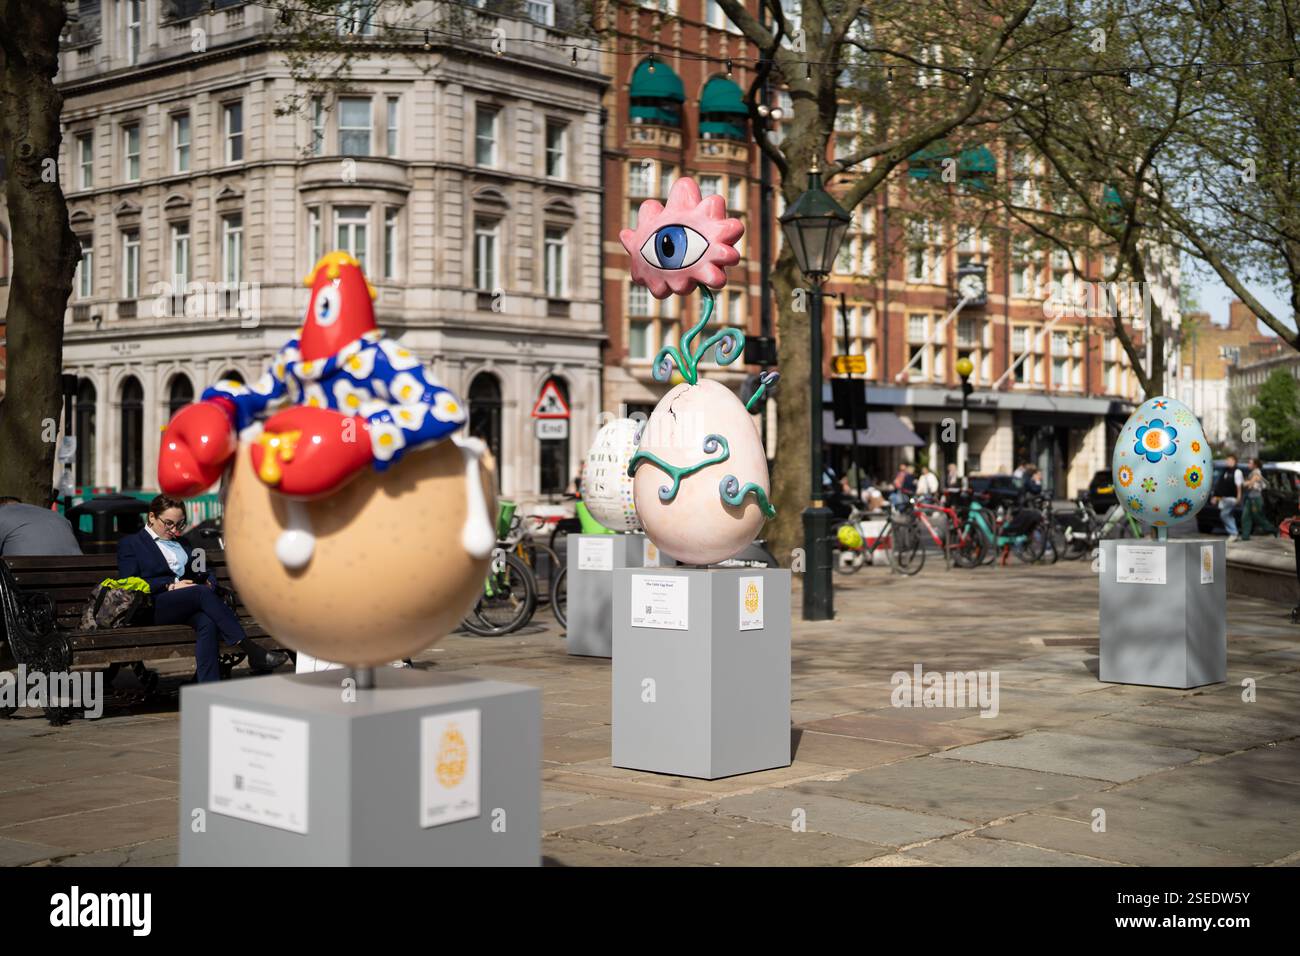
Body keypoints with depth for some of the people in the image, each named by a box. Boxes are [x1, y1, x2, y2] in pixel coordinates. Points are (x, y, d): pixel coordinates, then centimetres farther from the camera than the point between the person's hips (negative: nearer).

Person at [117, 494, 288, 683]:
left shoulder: (182, 543, 32)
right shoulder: (129, 544, 15)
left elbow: (208, 574, 28)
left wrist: (208, 582, 2)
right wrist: (170, 585, -11)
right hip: (153, 607, -4)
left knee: (207, 623, -33)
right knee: (202, 593, -33)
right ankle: (252, 652, -37)